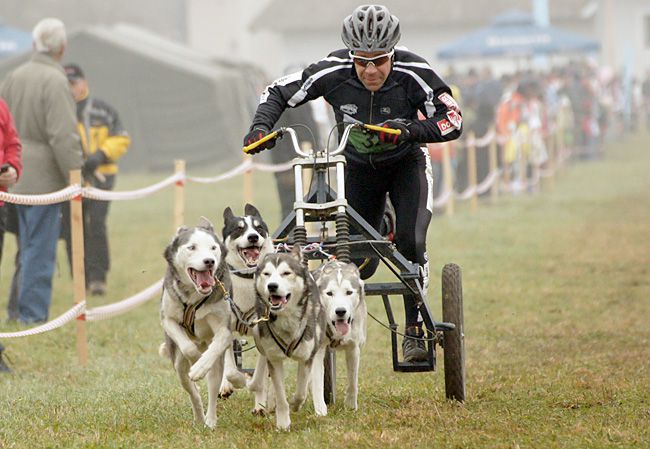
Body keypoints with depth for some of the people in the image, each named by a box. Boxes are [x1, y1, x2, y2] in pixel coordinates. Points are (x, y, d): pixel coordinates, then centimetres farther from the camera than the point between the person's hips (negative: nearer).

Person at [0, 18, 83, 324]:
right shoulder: (55, 81, -15)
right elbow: (63, 136, -19)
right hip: (45, 177, -7)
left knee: (29, 249, 15)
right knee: (40, 249, -3)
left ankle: (27, 312, 18)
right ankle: (33, 315, -2)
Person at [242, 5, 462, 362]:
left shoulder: (412, 74, -27)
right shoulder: (333, 73, -24)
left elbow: (452, 120, -26)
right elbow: (278, 93, -12)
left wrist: (411, 130, -42)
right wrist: (261, 126, -30)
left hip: (406, 164, -1)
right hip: (358, 169, 1)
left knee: (410, 242, -25)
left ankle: (414, 329, -7)